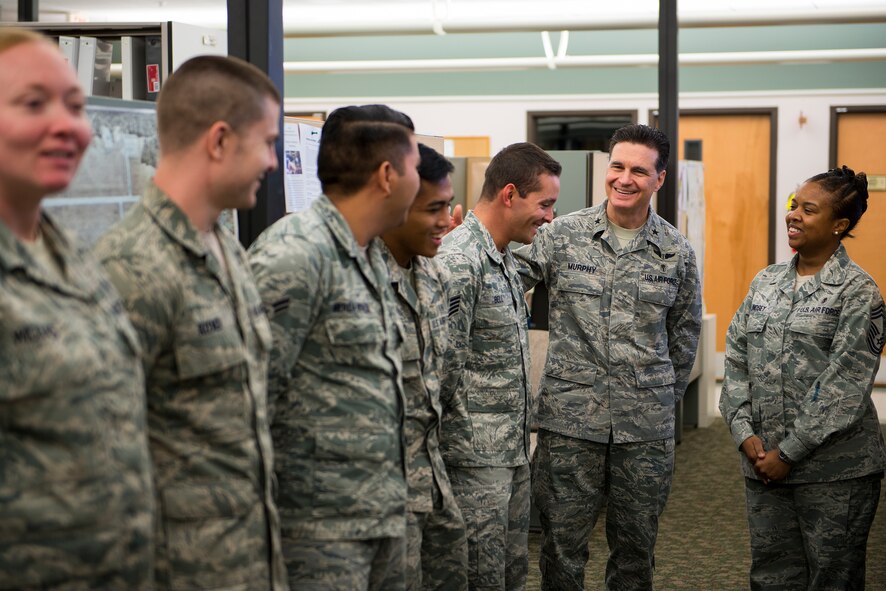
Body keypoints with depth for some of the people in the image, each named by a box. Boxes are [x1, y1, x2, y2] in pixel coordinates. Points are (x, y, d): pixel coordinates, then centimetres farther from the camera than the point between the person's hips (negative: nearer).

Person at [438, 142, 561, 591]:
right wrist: (467, 442, -14)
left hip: (514, 452, 10)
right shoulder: (458, 260, -18)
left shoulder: (506, 258, 14)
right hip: (477, 456, -9)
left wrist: (521, 434, 19)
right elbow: (444, 367, -20)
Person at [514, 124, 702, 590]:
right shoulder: (562, 235, -2)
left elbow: (685, 333, 14)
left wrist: (666, 396, 13)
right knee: (562, 543, 7)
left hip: (646, 427, 2)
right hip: (570, 417, -1)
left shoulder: (676, 252, 4)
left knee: (635, 547, 13)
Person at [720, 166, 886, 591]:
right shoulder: (765, 282, 11)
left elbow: (845, 384, -14)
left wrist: (789, 452, -15)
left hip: (835, 472, -5)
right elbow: (736, 360, 8)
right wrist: (744, 432, -5)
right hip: (764, 464, 5)